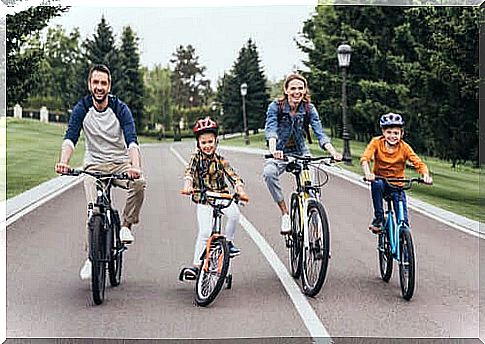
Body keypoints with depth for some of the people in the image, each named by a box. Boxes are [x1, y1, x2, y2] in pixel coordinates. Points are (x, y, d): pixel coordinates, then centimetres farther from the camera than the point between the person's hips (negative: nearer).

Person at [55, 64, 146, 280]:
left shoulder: (120, 109, -10)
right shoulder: (82, 109, -6)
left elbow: (131, 140, -23)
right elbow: (70, 137, -18)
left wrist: (135, 166, -42)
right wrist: (63, 162, -39)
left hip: (120, 163, 0)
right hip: (94, 165, 1)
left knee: (139, 183, -31)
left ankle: (126, 226, -11)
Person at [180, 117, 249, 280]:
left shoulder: (220, 160, -2)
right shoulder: (196, 157, -5)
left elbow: (233, 176, -10)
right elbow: (189, 172, -21)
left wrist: (240, 190, -30)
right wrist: (187, 186, -42)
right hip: (203, 199, -1)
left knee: (234, 214, -28)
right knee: (204, 232, -13)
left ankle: (228, 241, -3)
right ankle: (196, 265, -1)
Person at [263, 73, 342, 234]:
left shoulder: (309, 109, -7)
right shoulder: (276, 107, -13)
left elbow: (320, 133, -17)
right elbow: (271, 130, -29)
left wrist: (333, 152, -36)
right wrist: (273, 150, -50)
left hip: (301, 153, 2)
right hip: (281, 154, -1)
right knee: (268, 172, -35)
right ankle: (285, 213, -24)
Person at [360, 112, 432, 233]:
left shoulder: (404, 147, -10)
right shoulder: (376, 142, -11)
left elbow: (419, 163, -18)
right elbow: (365, 158, -25)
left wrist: (426, 175, -40)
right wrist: (367, 173, -46)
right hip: (380, 181, 0)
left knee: (403, 217, -13)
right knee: (377, 184, -36)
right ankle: (378, 218, -22)